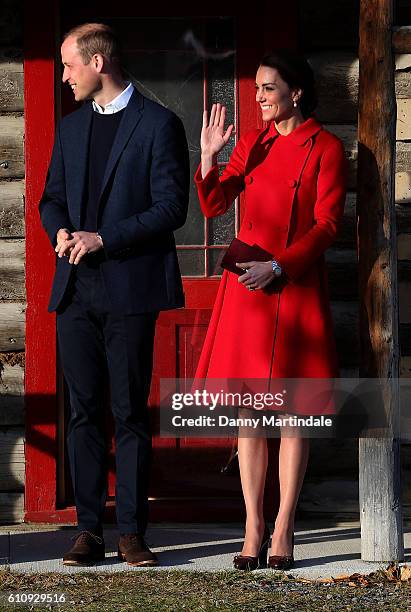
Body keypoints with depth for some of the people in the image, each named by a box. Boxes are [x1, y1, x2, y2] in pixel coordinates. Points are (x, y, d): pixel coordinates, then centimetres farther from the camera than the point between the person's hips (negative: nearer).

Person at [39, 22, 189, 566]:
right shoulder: (70, 127, 17)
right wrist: (60, 232, -3)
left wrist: (104, 239, -14)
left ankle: (132, 532, 3)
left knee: (131, 414, -2)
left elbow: (172, 207, -8)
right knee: (84, 413, 4)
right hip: (76, 290, 5)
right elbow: (53, 198, 20)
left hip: (129, 289, -5)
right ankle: (89, 531, 7)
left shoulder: (159, 124, -2)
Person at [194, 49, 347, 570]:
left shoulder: (326, 148, -2)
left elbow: (326, 225, -7)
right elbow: (213, 205, 10)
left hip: (295, 287, -4)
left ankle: (283, 530, 4)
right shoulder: (252, 143, 12)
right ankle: (253, 528, 9)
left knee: (292, 410, -1)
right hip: (245, 284, 4)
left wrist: (278, 267, -16)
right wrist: (208, 157, -6)